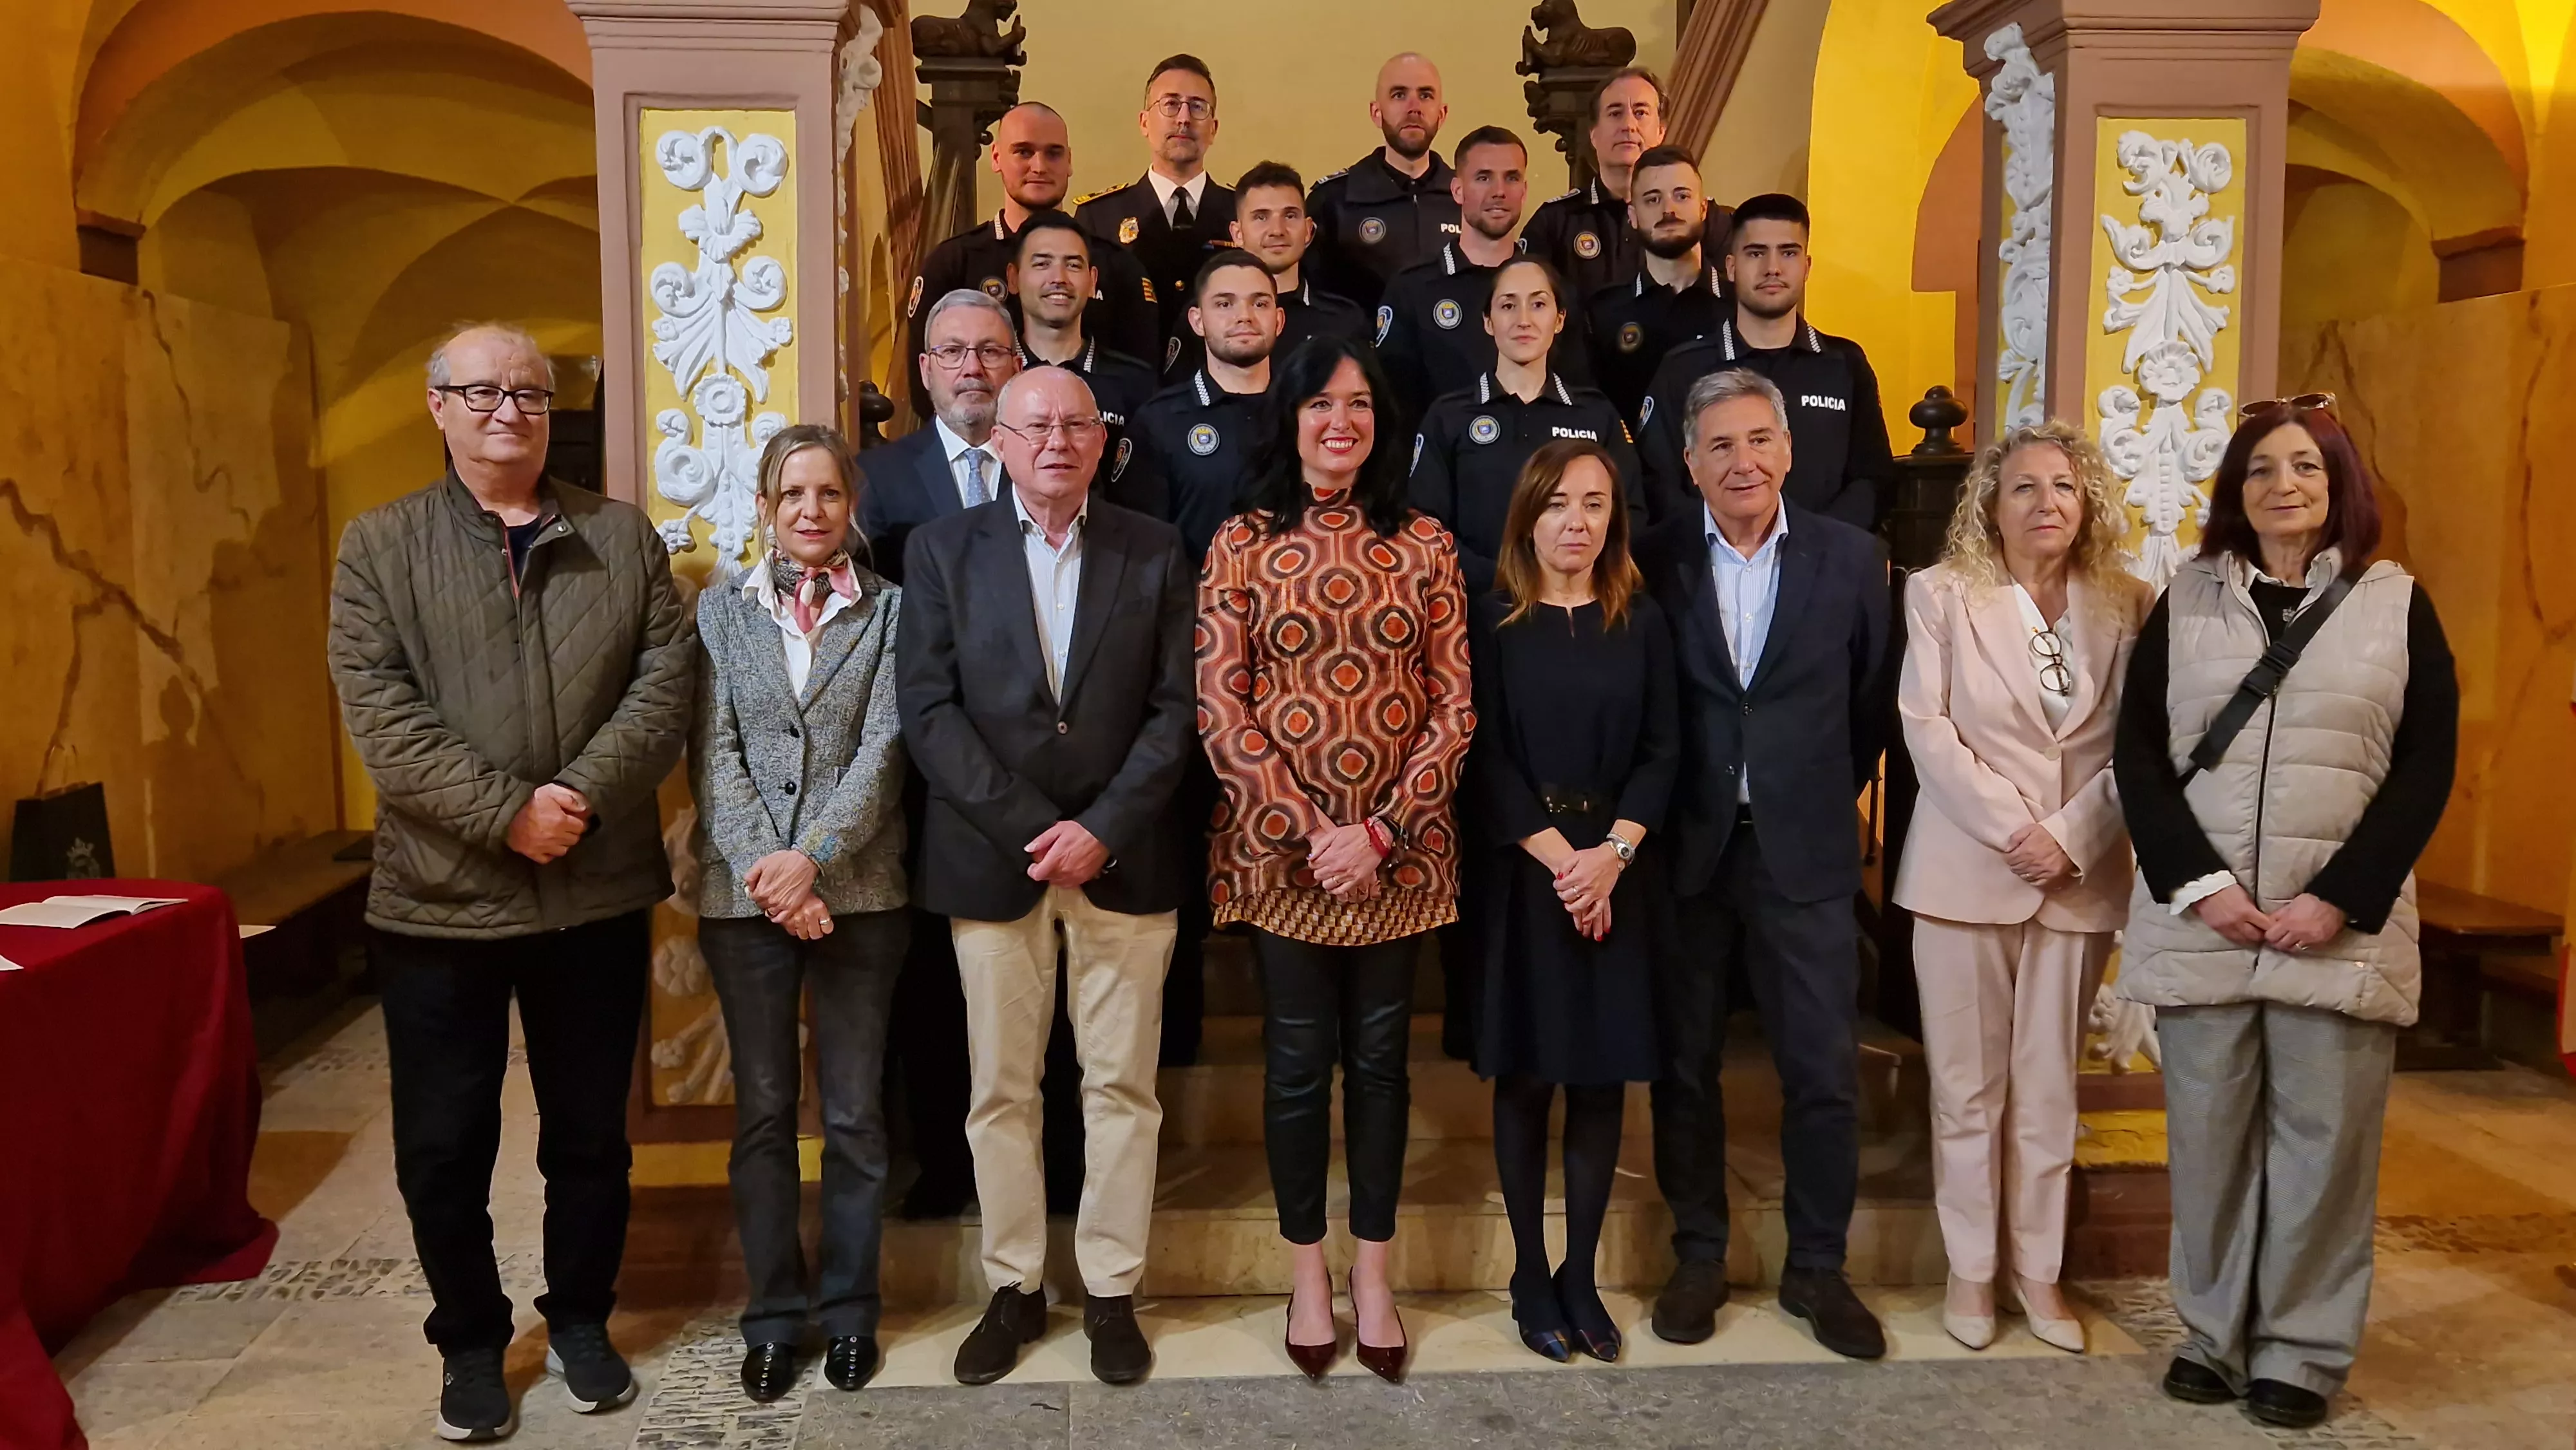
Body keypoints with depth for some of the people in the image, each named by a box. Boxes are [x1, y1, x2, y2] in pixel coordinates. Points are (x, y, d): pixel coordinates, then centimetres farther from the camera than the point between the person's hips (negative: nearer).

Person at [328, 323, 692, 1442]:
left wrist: (583, 794, -17)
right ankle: (471, 1340, 30)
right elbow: (380, 711, -9)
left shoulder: (624, 538, 6)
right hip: (439, 896, -1)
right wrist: (506, 811, -19)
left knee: (590, 1131, 13)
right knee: (443, 1145, 9)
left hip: (598, 892, 1)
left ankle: (581, 1320, 33)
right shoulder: (379, 545, 2)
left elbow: (666, 680, -3)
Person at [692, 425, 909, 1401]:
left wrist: (813, 859, -17)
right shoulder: (720, 609, 6)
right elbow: (714, 755, -1)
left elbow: (883, 749, -6)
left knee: (854, 1112, 7)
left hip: (858, 890, -1)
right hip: (745, 893, 1)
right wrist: (767, 871, -13)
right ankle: (773, 1315, 22)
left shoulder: (888, 610, 2)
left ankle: (849, 1309, 22)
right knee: (763, 1111, 9)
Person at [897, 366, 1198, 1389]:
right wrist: (1032, 828, -12)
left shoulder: (1154, 551, 5)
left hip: (1123, 859, 0)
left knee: (1121, 1085, 7)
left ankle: (1111, 1291, 20)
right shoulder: (943, 550, 3)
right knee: (1000, 1090, 8)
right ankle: (1014, 1287, 23)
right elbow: (929, 711, -4)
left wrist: (1101, 829, -12)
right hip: (991, 858, 0)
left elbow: (1175, 710, 0)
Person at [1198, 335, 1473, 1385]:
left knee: (1380, 1059, 10)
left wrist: (1381, 832, -11)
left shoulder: (1424, 546, 3)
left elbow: (1453, 707, 0)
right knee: (1297, 1061, 8)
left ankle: (1373, 1275, 26)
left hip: (1399, 851, 1)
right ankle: (1308, 1272, 25)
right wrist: (1306, 831, -13)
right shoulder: (1242, 544, 0)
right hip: (1280, 850, -1)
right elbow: (1220, 708, -5)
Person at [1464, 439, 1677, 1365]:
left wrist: (1611, 853, -12)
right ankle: (1529, 1275, 16)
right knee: (1525, 1074, 4)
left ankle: (1581, 1276, 17)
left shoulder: (1642, 622, 7)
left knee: (1604, 1073, 5)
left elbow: (1661, 751, 2)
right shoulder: (1494, 620, 0)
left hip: (1615, 871, 2)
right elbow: (1486, 755, -5)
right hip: (1520, 871, -2)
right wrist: (1559, 856, -14)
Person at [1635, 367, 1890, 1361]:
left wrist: (1832, 794, 6)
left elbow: (1872, 700, 8)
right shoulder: (1653, 562, -1)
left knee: (1825, 1072, 4)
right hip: (1685, 850, 0)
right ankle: (1699, 1256, 26)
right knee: (1684, 1067, 10)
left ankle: (1817, 1268, 22)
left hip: (1805, 851, 0)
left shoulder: (1850, 558, 1)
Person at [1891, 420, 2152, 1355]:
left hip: (2082, 878, 2)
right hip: (1964, 870, -1)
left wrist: (2073, 838, -11)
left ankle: (2039, 1269, 21)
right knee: (1968, 1084, 5)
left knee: (2049, 1085, 8)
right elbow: (1925, 725, -6)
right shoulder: (1941, 593, 2)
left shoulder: (2127, 606, 6)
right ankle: (1970, 1269, 17)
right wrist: (2012, 829, -13)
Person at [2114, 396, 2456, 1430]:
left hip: (2341, 923, -1)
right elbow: (2138, 753, 3)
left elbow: (2427, 766, 0)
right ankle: (2212, 1333, 21)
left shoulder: (2398, 605, 6)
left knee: (2323, 1140, 4)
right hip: (2200, 917, 1)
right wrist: (2198, 883, -10)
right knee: (2208, 1134, 6)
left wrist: (2343, 898, -10)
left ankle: (2303, 1349, 18)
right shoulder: (2186, 600, 8)